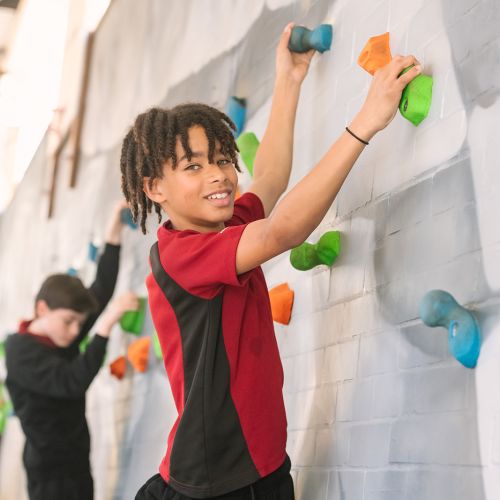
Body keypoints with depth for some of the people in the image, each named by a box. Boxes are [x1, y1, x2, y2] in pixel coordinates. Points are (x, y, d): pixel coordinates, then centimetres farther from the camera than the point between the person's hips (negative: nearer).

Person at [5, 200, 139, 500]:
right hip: (50, 471, -8)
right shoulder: (21, 350, -17)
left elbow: (101, 291, -1)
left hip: (78, 462, 8)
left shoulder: (64, 338, 5)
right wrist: (107, 324, -35)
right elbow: (73, 382, -30)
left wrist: (115, 231, -6)